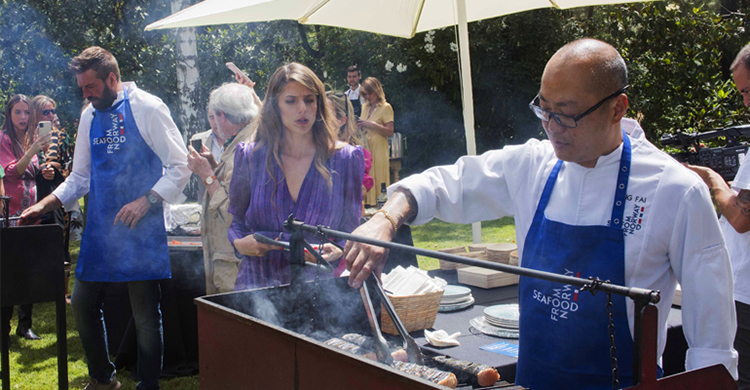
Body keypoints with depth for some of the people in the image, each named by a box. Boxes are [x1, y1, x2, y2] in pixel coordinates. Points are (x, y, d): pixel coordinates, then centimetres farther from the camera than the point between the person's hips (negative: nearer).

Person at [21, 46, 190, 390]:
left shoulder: (147, 108, -7)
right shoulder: (89, 116, 13)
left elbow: (179, 166, -9)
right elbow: (80, 178, 20)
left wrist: (145, 201, -19)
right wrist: (44, 205, 8)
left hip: (141, 230, -6)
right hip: (100, 230, 6)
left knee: (145, 315, -1)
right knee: (83, 304, 10)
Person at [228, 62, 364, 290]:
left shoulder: (345, 158, 6)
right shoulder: (250, 156, 7)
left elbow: (351, 230, 10)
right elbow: (236, 221, 17)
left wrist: (337, 252, -11)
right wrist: (239, 243, -4)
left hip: (318, 286, 0)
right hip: (258, 283, 1)